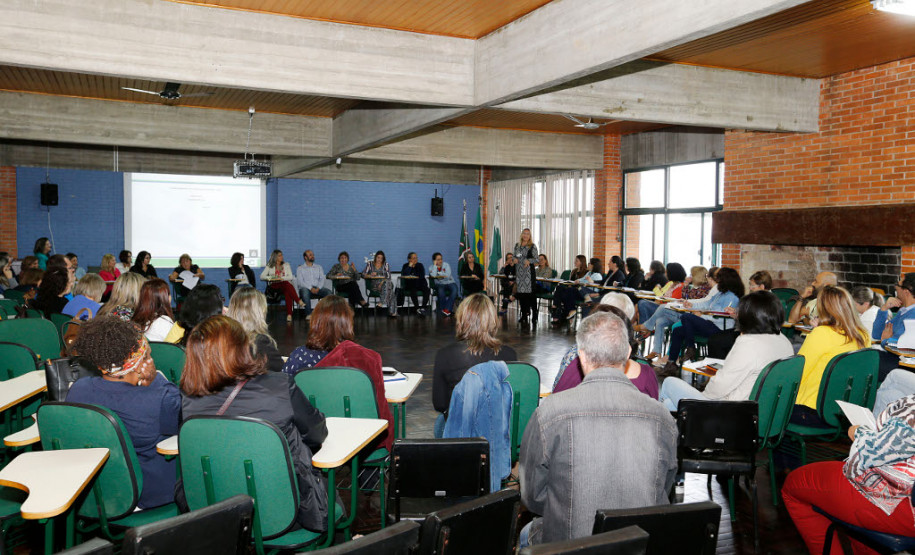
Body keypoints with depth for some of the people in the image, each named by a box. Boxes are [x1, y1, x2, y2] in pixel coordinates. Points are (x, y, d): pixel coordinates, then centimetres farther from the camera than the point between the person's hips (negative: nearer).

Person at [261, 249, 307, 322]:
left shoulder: (286, 265, 19)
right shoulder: (270, 266, 15)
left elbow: (291, 277, 7)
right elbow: (262, 276, 5)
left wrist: (281, 278, -9)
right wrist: (271, 277, -12)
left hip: (285, 285, 2)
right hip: (274, 286, -1)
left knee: (287, 292, -38)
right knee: (287, 284, -36)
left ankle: (289, 314, -48)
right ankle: (299, 302, -49)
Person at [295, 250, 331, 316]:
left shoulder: (319, 267, 24)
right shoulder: (300, 269, 14)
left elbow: (322, 279, 10)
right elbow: (300, 282, -1)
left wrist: (318, 288, -12)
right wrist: (311, 288, -17)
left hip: (317, 288, 3)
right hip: (306, 288, -3)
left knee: (329, 292, -28)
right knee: (305, 291, -40)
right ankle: (308, 314, -41)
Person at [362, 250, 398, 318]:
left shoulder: (385, 264, 14)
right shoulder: (370, 264, 12)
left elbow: (388, 276, 3)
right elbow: (363, 275, 4)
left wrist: (382, 282, -15)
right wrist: (370, 275, -17)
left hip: (384, 282, 2)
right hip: (374, 285, -2)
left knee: (388, 283, -36)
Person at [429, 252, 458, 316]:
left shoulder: (446, 265, 1)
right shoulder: (432, 267, 2)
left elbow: (447, 275, -14)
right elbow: (433, 276, -21)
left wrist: (438, 274, -8)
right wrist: (435, 265, -12)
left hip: (450, 283, 1)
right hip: (439, 284, -1)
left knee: (454, 289, -32)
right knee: (440, 290, -36)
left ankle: (447, 309, -33)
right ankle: (442, 309, -24)